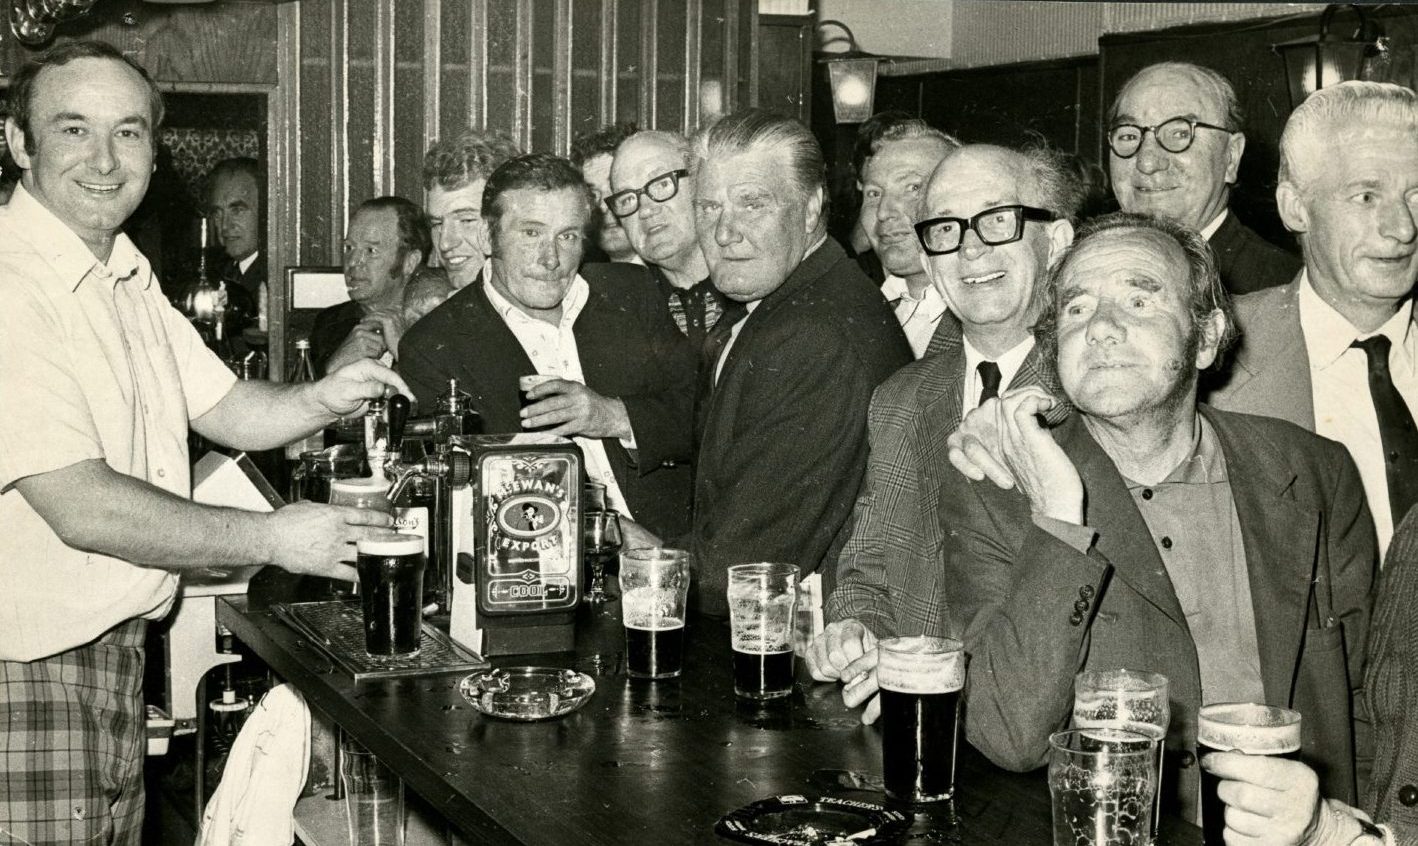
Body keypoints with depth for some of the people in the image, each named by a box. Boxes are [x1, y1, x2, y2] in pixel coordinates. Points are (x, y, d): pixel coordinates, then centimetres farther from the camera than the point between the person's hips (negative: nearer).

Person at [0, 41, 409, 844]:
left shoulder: (130, 281, 11)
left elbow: (226, 409, 16)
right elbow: (84, 510, -25)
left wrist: (321, 400, -6)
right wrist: (271, 538, -17)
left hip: (120, 654, 9)